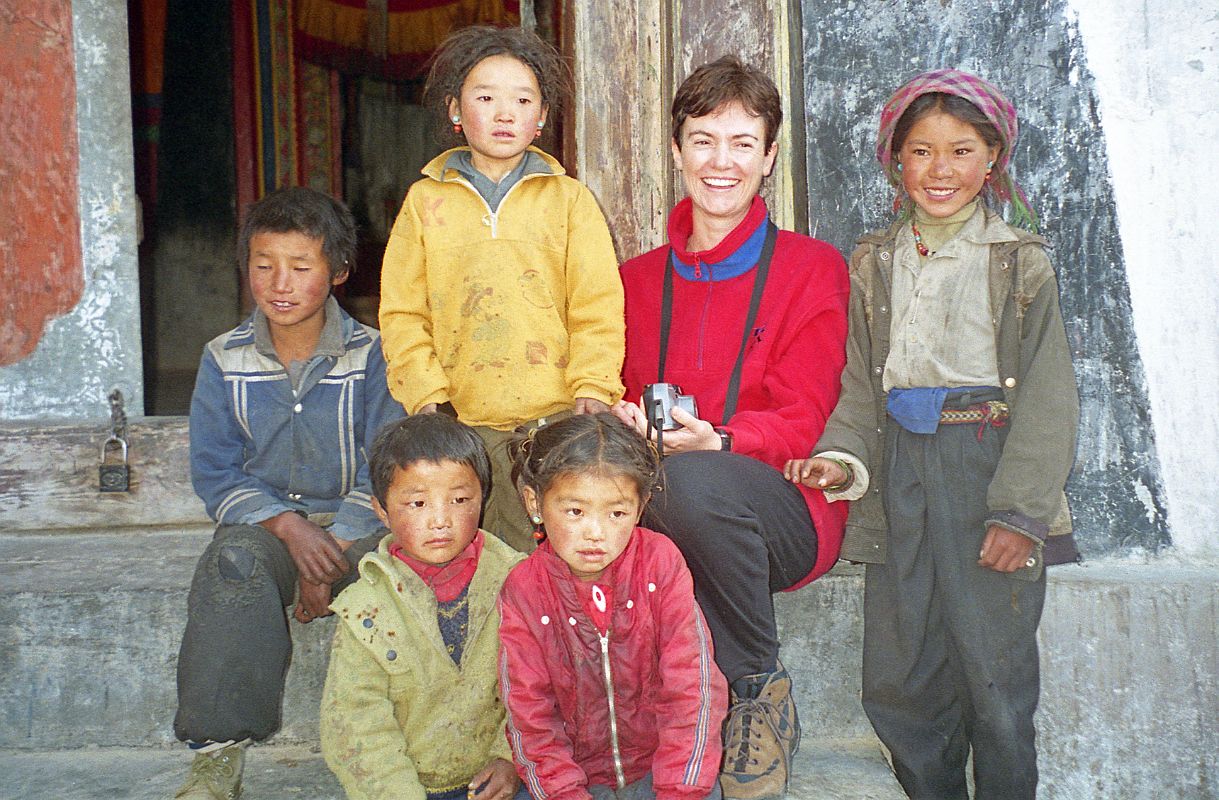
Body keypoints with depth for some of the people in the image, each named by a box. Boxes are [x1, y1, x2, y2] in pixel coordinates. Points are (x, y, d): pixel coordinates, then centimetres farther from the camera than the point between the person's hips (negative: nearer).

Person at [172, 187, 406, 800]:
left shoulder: (372, 357, 0)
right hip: (263, 524, 1)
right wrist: (287, 526, -15)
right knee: (232, 560, -34)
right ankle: (219, 749, -31)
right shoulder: (223, 360, 6)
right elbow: (215, 474, 3)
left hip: (355, 525, -1)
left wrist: (331, 548, -18)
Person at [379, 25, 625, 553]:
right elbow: (402, 312, 8)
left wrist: (592, 386, -7)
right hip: (464, 422, 1)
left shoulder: (569, 198, 9)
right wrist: (425, 393, -3)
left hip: (557, 416, 0)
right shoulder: (425, 202, 10)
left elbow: (597, 305, 4)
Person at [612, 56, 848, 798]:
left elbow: (801, 420, -6)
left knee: (694, 480, -37)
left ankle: (761, 689, -12)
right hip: (658, 509, 3)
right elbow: (620, 400, 13)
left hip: (784, 514, -2)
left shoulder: (811, 267, 3)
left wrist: (712, 442, -27)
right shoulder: (638, 278, 15)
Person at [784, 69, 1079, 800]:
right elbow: (861, 383, 11)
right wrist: (844, 459, -7)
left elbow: (1048, 398, -5)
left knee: (995, 670, -1)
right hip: (901, 469, 4)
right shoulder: (876, 263, 11)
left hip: (987, 464, -3)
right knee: (897, 678, 8)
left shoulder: (1022, 262, 0)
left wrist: (1021, 511, -12)